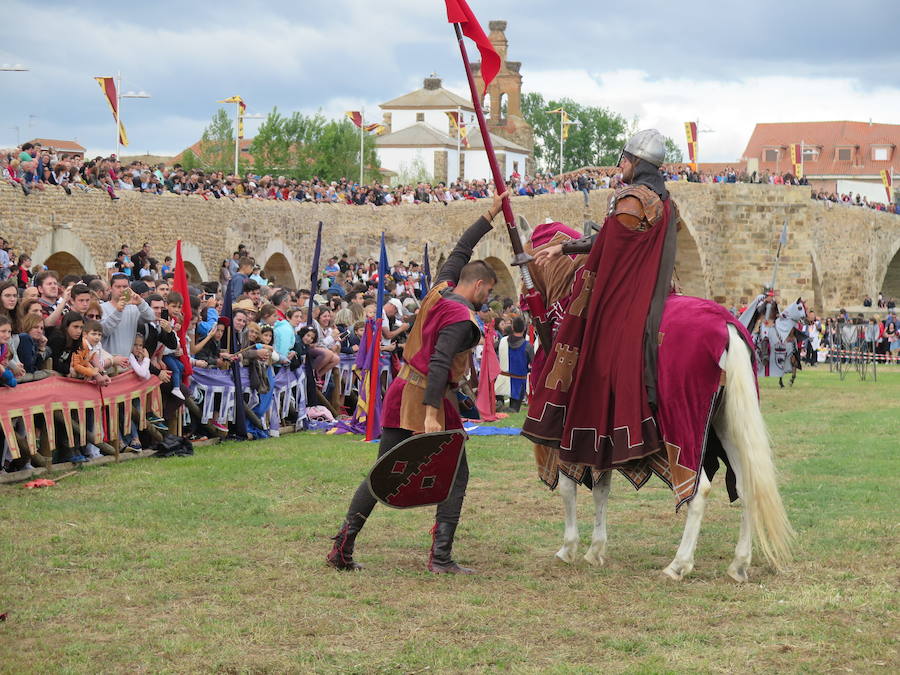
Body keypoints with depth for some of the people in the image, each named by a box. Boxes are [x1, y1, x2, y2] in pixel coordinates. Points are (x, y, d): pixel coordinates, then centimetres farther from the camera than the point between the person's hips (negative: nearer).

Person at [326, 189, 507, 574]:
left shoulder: (440, 291, 9)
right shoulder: (461, 319, -14)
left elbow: (460, 252, 26)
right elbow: (439, 363, -25)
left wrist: (490, 216, 32)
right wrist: (431, 414, -30)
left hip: (400, 393, 8)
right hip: (427, 398, -8)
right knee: (456, 474, 3)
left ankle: (342, 547, 7)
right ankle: (441, 557, -3)